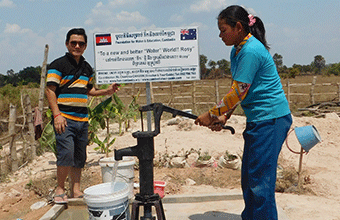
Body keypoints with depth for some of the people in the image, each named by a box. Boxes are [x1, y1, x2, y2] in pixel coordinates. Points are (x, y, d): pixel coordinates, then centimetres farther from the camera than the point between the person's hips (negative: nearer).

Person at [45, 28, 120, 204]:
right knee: (66, 154, -15)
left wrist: (107, 91, 9)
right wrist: (57, 115, -17)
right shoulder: (58, 65, -4)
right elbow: (50, 90, -8)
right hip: (65, 118, -6)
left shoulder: (87, 68, 16)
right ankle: (60, 189, 3)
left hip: (82, 119, 6)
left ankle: (76, 190, 20)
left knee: (79, 157, 9)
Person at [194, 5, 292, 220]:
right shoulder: (237, 51, 11)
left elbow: (238, 92, -19)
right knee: (248, 175, 16)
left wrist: (212, 115, -11)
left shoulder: (251, 51, -19)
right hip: (258, 119, 10)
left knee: (260, 178, -4)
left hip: (271, 118, -10)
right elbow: (236, 90, 14)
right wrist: (224, 116, 3)